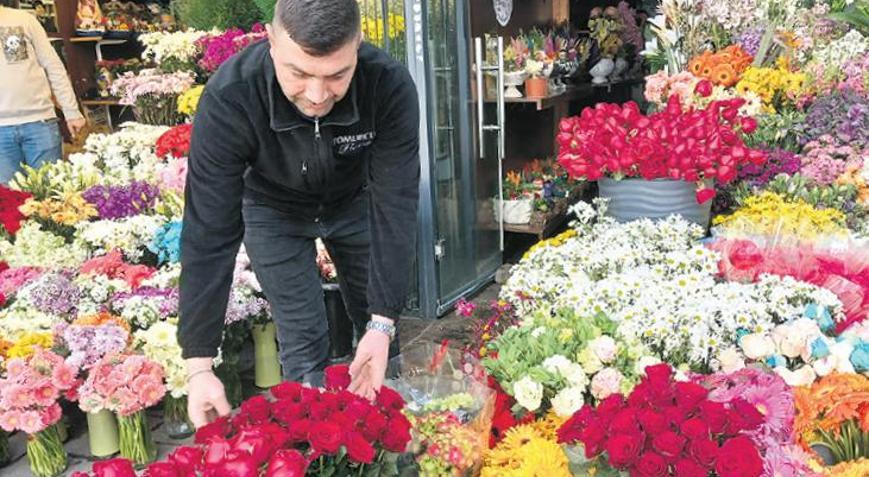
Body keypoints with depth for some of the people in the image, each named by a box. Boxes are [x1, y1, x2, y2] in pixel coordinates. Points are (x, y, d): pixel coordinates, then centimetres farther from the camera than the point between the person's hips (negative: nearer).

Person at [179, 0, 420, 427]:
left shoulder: (391, 86, -33)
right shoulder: (228, 98, -35)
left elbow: (394, 206, -29)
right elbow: (209, 232, -33)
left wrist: (383, 322, -34)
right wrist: (198, 365, -33)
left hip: (355, 202, 2)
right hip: (274, 211, -1)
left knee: (375, 330, 7)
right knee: (304, 342, -6)